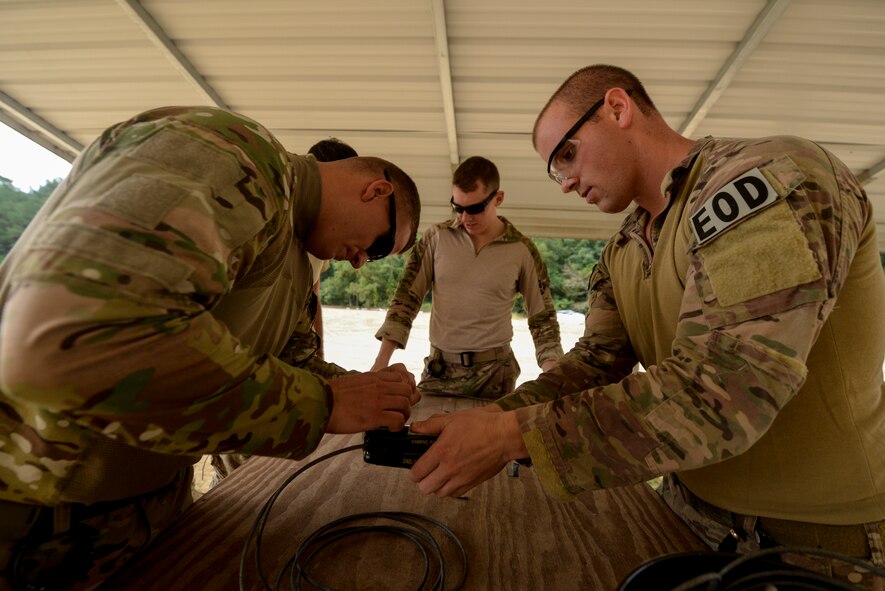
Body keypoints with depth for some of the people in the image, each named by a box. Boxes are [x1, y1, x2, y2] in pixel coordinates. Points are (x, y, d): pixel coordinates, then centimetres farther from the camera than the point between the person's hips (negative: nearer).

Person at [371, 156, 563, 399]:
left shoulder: (522, 250, -4)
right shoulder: (436, 237, -3)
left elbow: (542, 317, 3)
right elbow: (406, 298, -1)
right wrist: (381, 363, -8)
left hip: (495, 372, 0)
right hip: (439, 369, 1)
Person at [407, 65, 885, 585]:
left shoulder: (768, 177, -24)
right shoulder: (621, 255, 2)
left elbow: (720, 398, -34)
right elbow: (597, 361, -3)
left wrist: (511, 436, -32)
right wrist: (491, 420, -18)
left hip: (821, 532, -6)